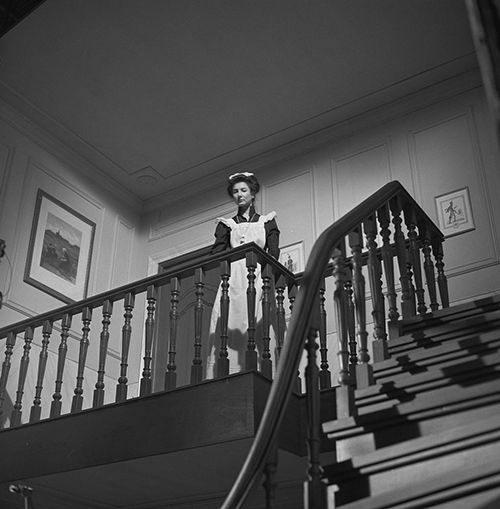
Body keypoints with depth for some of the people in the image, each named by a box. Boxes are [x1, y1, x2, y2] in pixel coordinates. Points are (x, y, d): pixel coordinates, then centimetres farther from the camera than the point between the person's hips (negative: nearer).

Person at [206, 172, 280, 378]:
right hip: (233, 281, 0)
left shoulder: (267, 221, 19)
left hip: (258, 279, 0)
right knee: (229, 330, -13)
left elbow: (274, 255, 5)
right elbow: (215, 254, 6)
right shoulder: (226, 224, 21)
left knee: (256, 331, -13)